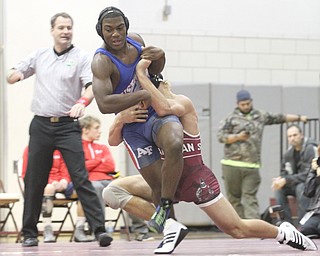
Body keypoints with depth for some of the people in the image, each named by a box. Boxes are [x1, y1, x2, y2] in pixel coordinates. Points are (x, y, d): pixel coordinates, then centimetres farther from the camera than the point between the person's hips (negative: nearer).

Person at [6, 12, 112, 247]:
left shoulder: (81, 57, 1)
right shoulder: (40, 55, 13)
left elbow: (92, 85, -12)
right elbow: (10, 77, 20)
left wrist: (83, 102, -35)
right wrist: (15, 74, -6)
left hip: (68, 125, -4)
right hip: (41, 125, 4)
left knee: (81, 178, -12)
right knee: (34, 181, 6)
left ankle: (100, 229, -13)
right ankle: (29, 233, 15)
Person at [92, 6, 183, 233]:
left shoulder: (135, 40, 0)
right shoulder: (102, 62, -19)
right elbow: (104, 104, -34)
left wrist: (159, 56, -6)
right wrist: (144, 95, -30)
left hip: (158, 113, 3)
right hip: (133, 126, -3)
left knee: (174, 144, -32)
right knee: (158, 185, -5)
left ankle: (165, 207, -17)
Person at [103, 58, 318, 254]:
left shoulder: (183, 103, -15)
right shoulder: (144, 113, 4)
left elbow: (166, 108, -41)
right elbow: (113, 141, -2)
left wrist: (141, 75, -37)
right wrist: (120, 119, -24)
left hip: (195, 179, -6)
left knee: (237, 229, -1)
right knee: (113, 191, -12)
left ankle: (284, 232, 29)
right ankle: (170, 227, -13)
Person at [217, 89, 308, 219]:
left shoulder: (261, 116, 17)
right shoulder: (230, 118, 7)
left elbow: (279, 118, 28)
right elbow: (221, 136, -1)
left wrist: (299, 118, 36)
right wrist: (238, 137, -14)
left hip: (252, 166, 1)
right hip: (232, 165, -1)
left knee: (250, 198, -6)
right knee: (234, 198, 0)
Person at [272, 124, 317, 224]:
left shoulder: (311, 149, -18)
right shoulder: (289, 152, 5)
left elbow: (308, 175, -25)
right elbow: (284, 172, 11)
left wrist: (286, 180, -28)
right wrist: (279, 179, -14)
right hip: (297, 184, 7)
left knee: (301, 187, -36)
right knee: (279, 188, -15)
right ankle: (286, 223, -16)